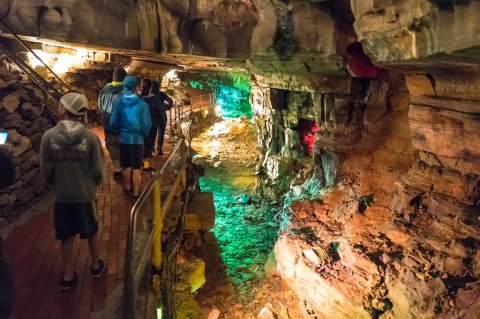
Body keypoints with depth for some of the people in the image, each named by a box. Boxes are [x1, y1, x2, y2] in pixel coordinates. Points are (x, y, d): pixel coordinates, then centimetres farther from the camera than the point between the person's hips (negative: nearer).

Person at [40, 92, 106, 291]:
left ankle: (68, 276, 27)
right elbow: (98, 170, -10)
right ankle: (95, 266, 37)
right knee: (92, 232, 20)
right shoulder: (90, 137, -17)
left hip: (61, 195, 1)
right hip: (85, 194, -1)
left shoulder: (49, 136, -14)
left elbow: (45, 170, -5)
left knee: (66, 236, 16)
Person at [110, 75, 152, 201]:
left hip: (124, 139, 3)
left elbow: (113, 122, -6)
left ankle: (127, 190, 33)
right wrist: (144, 134, 5)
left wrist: (122, 130, 13)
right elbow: (147, 124, -15)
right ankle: (136, 194, 12)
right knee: (136, 168, 6)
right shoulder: (142, 104, -15)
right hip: (137, 139, -3)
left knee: (126, 166, 18)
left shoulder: (119, 103, -7)